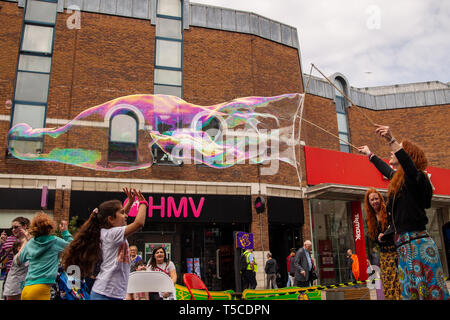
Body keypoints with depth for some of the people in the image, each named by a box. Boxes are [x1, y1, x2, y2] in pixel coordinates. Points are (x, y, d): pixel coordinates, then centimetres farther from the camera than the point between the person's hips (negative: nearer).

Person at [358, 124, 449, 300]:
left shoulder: (414, 177, -9)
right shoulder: (398, 178, 18)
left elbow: (411, 167, -34)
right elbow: (385, 169, 39)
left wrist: (392, 140, -42)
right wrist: (369, 154, 53)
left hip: (417, 244, -10)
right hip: (405, 245, 10)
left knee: (430, 291, -7)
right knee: (409, 292, 12)